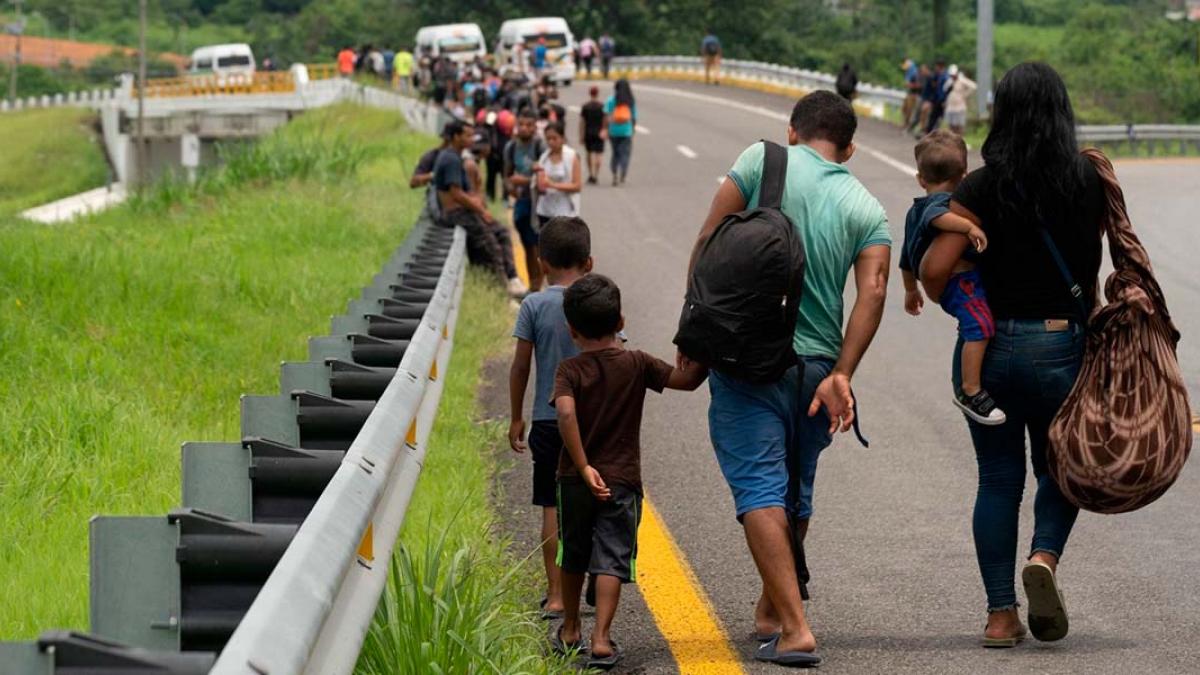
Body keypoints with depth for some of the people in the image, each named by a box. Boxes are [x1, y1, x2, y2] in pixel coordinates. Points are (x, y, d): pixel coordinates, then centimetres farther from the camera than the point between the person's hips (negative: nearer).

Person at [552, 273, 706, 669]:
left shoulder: (569, 371, -8)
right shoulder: (637, 365, -4)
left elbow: (566, 414, -23)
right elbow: (686, 380, -3)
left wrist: (583, 467, -22)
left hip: (575, 478, 1)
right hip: (621, 480, -1)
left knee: (574, 555, 19)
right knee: (612, 559, -3)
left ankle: (570, 631, 32)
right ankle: (601, 638, -16)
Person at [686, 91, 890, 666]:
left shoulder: (764, 160, 0)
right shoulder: (867, 208, 7)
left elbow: (706, 245, -4)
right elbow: (872, 291, -7)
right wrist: (841, 375, -12)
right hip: (818, 362, 4)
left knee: (759, 489, -7)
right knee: (795, 493, 20)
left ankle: (794, 628, -18)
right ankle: (770, 613, 33)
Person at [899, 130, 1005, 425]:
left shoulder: (915, 210, 23)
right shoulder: (944, 201, -6)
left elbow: (907, 256, 32)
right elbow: (936, 215, -33)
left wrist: (911, 290, 43)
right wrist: (969, 226, -37)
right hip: (961, 278, -10)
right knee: (980, 325, -22)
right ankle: (970, 391, -28)